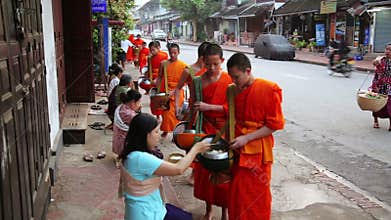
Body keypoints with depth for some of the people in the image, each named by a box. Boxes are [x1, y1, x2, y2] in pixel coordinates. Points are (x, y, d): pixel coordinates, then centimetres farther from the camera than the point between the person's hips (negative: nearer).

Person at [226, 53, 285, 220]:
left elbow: (274, 125, -13)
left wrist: (246, 138, -18)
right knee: (237, 193, 13)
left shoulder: (268, 90, -13)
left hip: (257, 152, -5)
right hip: (238, 150, 5)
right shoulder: (235, 90, 5)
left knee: (256, 196, 7)